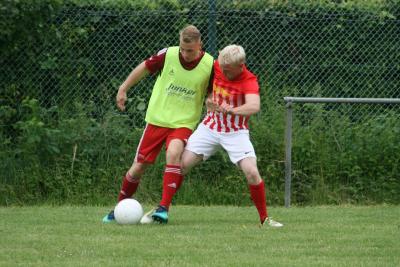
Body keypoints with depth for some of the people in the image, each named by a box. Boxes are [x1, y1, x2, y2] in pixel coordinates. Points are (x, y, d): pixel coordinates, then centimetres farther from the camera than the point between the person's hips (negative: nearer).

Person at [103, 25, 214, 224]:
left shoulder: (210, 65, -11)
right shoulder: (168, 55, -11)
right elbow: (144, 68, 7)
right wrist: (123, 89, 10)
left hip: (184, 123, -2)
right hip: (157, 119, 2)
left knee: (174, 153, -32)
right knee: (138, 167, 4)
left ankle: (163, 208, -31)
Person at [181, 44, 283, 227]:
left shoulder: (249, 80, -21)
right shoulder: (215, 66, -8)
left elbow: (254, 106, -40)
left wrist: (231, 110, -56)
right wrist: (208, 101, -1)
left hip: (236, 132, -3)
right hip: (209, 127, 3)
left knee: (252, 172, -18)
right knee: (182, 164, -9)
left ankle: (264, 218, -1)